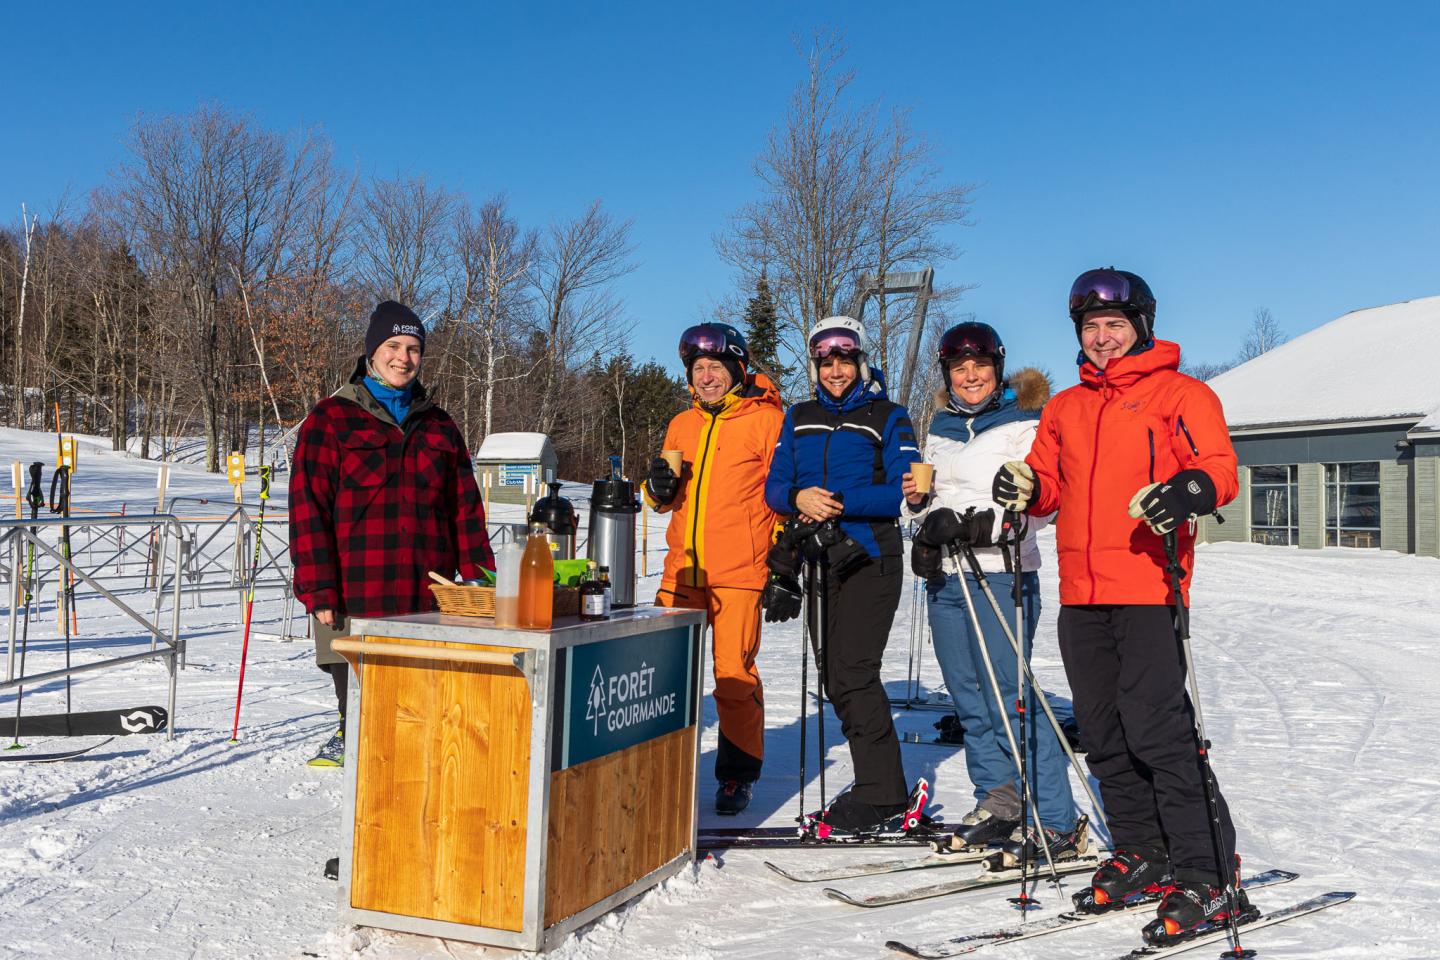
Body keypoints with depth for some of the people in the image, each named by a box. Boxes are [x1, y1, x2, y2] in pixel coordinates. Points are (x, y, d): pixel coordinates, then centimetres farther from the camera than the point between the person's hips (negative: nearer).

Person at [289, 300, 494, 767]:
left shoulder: (439, 426, 15)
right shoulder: (332, 418, 3)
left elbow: (465, 509, 13)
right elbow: (308, 506, -3)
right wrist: (318, 590, -11)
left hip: (428, 597, 3)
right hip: (355, 596, -3)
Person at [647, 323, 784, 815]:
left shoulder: (766, 420, 1)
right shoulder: (681, 425, 18)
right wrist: (658, 487, 3)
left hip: (739, 571, -5)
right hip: (682, 570, 5)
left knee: (735, 674, -4)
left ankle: (738, 774, 12)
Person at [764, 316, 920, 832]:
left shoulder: (888, 417, 1)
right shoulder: (800, 418, 16)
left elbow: (904, 491, -9)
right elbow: (775, 485, 10)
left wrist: (842, 502, -19)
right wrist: (799, 497, -13)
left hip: (870, 559, -6)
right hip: (820, 560, 6)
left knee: (851, 673, -13)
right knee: (836, 679, 7)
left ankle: (879, 793, -3)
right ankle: (880, 786, 18)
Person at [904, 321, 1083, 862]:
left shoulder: (1023, 424, -3)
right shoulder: (941, 429, 17)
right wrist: (919, 500, 4)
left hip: (999, 573, -7)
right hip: (944, 577, 7)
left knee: (1010, 698, -10)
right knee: (969, 698, 10)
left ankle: (1057, 826, -2)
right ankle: (997, 803, 23)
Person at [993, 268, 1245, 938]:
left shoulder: (1180, 394, 4)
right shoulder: (1064, 408, 21)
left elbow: (1219, 468, -6)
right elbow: (1052, 482, 21)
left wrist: (1188, 490, -28)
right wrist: (1025, 488, -2)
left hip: (1147, 587, -6)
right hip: (1080, 593, 6)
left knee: (1157, 730, -12)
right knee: (1104, 734, 10)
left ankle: (1205, 877, -2)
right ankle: (1140, 856, 24)